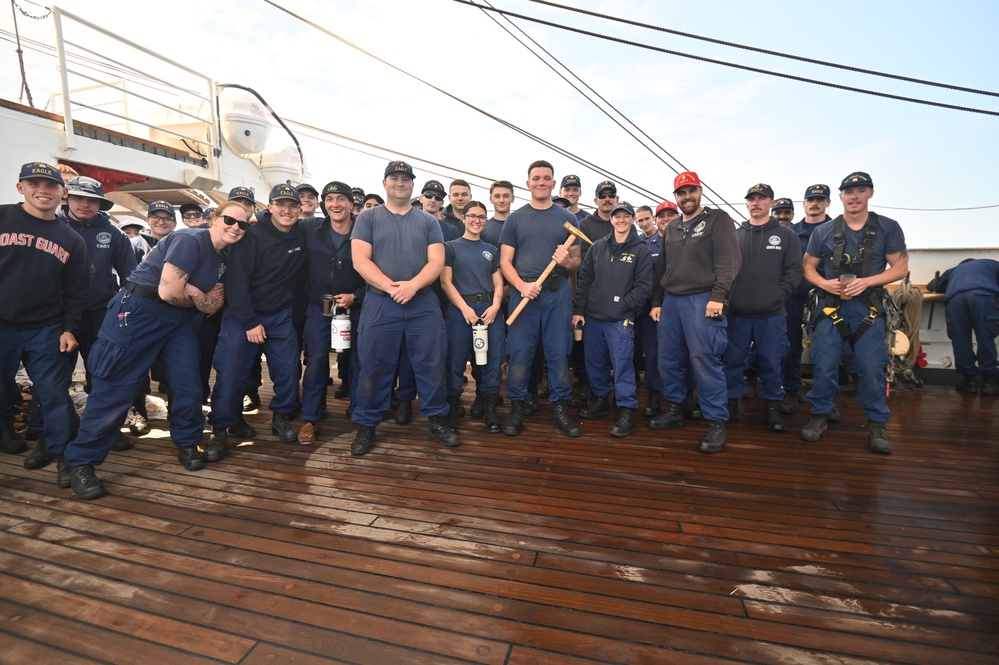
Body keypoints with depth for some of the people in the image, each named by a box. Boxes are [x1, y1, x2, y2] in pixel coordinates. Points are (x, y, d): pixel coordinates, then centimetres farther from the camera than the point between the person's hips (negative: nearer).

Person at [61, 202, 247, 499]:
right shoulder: (190, 240, -17)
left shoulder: (222, 258, 9)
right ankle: (78, 462, 10)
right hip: (139, 311, -8)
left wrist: (190, 291, -11)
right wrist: (199, 297, -5)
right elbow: (168, 291, -23)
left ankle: (187, 444, 22)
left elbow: (212, 305, 9)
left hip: (178, 318, 8)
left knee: (189, 383, 3)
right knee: (116, 387, -3)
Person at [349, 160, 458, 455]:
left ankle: (437, 419, 19)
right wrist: (391, 287, -16)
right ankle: (366, 425, 18)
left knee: (431, 364, 4)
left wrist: (413, 285, -17)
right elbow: (360, 260, -4)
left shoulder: (428, 221, 11)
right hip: (379, 303, -1)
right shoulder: (368, 217, 7)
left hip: (423, 303, 1)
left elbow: (437, 261, 1)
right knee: (374, 367, 4)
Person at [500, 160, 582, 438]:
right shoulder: (515, 218, 8)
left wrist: (567, 261, -14)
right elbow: (505, 261, 3)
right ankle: (517, 407, 13)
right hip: (522, 292, 0)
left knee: (558, 352, 3)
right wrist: (522, 286, -14)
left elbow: (577, 262, 10)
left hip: (558, 292, 1)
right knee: (519, 352, 1)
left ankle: (561, 408, 14)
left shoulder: (567, 218, 11)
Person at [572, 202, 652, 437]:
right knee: (595, 362, 13)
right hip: (592, 316, 4)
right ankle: (599, 400, 30)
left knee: (623, 364, -6)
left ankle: (627, 411, 3)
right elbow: (584, 279, 8)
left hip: (621, 319, -4)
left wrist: (624, 305, -15)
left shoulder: (641, 250, 1)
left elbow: (643, 286, -5)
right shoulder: (597, 247, 10)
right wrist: (578, 310, 3)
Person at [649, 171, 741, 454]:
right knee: (668, 360, 9)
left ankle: (716, 422, 2)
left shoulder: (718, 220, 1)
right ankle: (674, 409, 25)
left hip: (702, 300, -6)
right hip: (670, 300, 6)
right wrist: (656, 301, 17)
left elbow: (729, 261, -9)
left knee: (705, 362, -8)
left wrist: (718, 296, -20)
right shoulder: (671, 228, 19)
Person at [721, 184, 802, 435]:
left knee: (770, 362, 6)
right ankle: (731, 403, 20)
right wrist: (726, 296, -6)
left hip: (771, 315, -1)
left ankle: (772, 407, 20)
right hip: (737, 313, 1)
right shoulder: (735, 235, 10)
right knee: (733, 360, 7)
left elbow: (794, 271, 1)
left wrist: (777, 294, -9)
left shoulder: (786, 235, 7)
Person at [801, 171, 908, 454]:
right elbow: (808, 268, 8)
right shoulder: (824, 232, 4)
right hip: (832, 306, 1)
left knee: (871, 368, 0)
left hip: (869, 308, 0)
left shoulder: (888, 228, 2)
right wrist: (824, 283, -12)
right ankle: (820, 416, 14)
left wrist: (866, 282, -15)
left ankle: (877, 424, 15)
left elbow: (900, 268, 1)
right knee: (823, 364, 0)